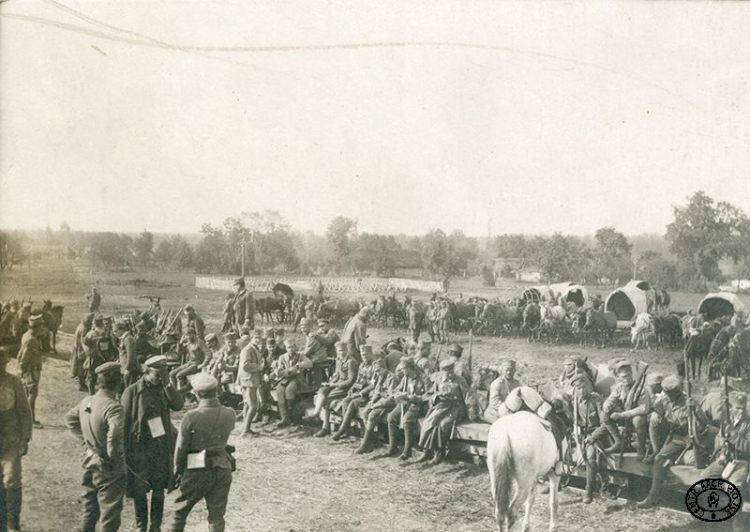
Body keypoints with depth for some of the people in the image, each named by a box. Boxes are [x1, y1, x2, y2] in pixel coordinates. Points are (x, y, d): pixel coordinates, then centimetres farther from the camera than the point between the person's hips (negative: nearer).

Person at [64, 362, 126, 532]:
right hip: (109, 470, -7)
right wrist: (114, 458, -23)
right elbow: (115, 434, -39)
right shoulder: (113, 407, -25)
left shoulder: (86, 402, -1)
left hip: (90, 462, 7)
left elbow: (69, 419, 16)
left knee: (89, 511, 23)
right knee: (110, 513, 7)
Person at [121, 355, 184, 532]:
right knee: (139, 490, 3)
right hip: (140, 446, -3)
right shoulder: (132, 391, -8)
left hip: (162, 446, 3)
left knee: (159, 489, 9)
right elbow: (125, 422, -5)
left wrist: (167, 385, -17)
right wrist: (126, 450, -6)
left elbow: (178, 405, -11)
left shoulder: (164, 388, 3)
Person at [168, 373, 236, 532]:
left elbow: (181, 448, -7)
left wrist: (178, 471, 8)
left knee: (180, 511, 17)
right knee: (217, 516, 10)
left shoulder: (191, 417, -16)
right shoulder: (229, 414, -7)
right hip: (222, 469, 3)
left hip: (197, 471, -3)